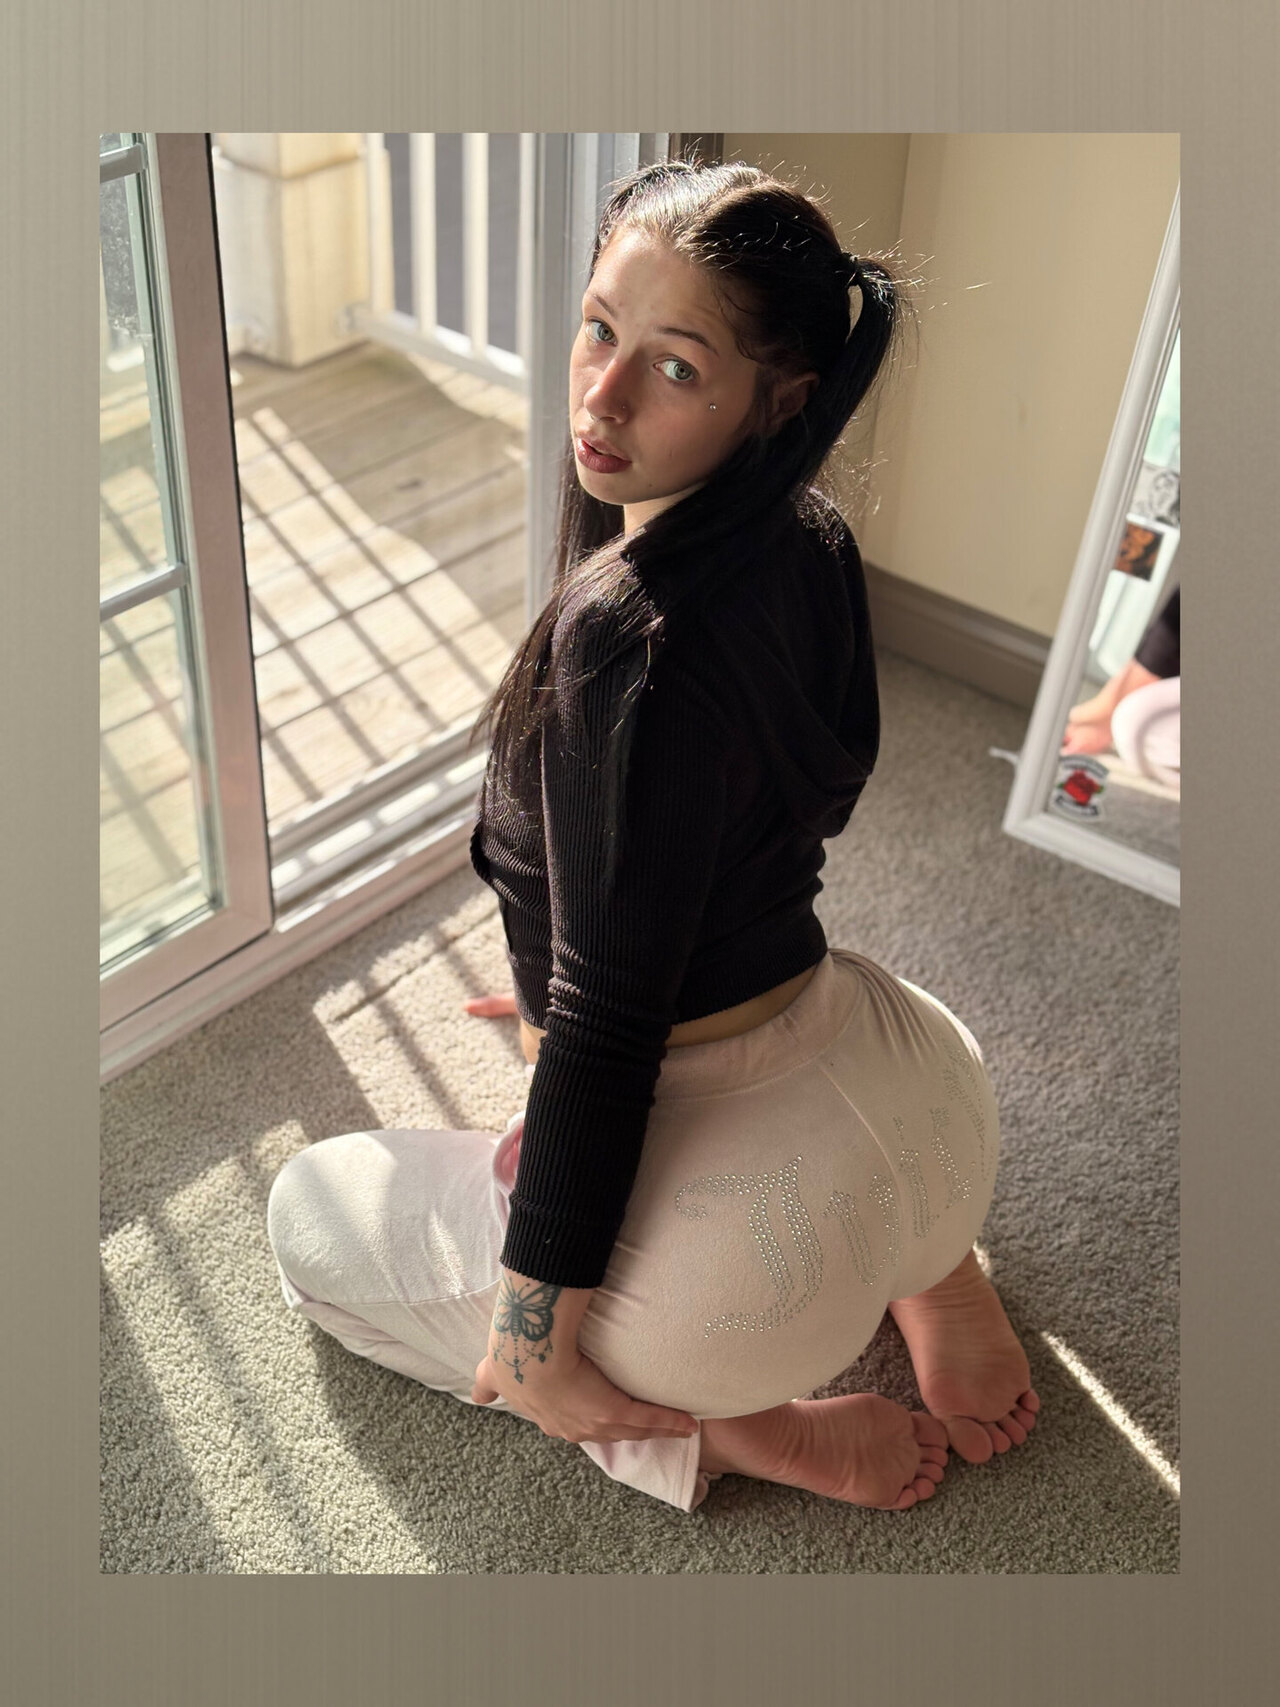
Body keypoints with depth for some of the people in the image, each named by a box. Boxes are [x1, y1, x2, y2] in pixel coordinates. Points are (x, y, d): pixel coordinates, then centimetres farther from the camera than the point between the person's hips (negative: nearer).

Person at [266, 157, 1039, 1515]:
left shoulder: (630, 638, -28)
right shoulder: (809, 539, -1)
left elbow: (607, 1023, -24)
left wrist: (535, 1339, -13)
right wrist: (568, 990, 25)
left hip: (759, 1231, -7)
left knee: (311, 1210, 18)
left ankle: (724, 1431, 4)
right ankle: (932, 1275, 17)